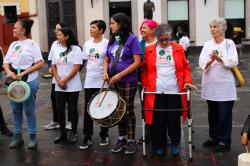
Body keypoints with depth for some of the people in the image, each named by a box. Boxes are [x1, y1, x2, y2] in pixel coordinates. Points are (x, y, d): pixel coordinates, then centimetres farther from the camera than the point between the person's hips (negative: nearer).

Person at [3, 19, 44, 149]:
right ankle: (18, 137, 21)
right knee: (16, 110, 10)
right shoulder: (13, 45, 12)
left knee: (29, 110, 1)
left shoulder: (32, 44, -5)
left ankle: (32, 138, 13)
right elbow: (5, 63, 13)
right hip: (14, 81, 6)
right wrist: (9, 72, -9)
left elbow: (40, 63, -11)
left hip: (29, 81, -6)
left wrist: (24, 73, -18)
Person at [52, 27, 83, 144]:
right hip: (59, 86, 5)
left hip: (72, 86, -5)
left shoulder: (76, 49, -6)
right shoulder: (57, 50, 10)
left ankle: (73, 133, 15)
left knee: (72, 109, 3)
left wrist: (64, 81, -14)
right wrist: (59, 81, -7)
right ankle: (62, 134, 17)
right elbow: (53, 67, 8)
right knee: (60, 109, 5)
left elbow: (76, 68, -13)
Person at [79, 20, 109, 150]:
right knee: (88, 109, 3)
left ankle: (104, 135, 22)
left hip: (103, 81, -4)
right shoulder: (87, 44, 8)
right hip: (89, 81, 4)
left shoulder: (107, 43, -7)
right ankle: (87, 137, 12)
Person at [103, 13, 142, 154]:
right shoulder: (112, 40, 8)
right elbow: (107, 59, 16)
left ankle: (131, 140, 17)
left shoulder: (132, 39, -10)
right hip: (113, 81, 6)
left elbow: (137, 62, -14)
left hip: (128, 81, -6)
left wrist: (120, 75, -19)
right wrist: (105, 72, -4)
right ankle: (121, 138, 25)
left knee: (128, 110, 3)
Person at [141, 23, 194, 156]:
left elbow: (185, 67, 8)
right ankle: (159, 145, 18)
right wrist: (145, 84, 0)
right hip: (156, 91, 0)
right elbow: (144, 69, 10)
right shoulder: (149, 50, 4)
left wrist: (187, 81, -5)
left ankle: (175, 144, 22)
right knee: (158, 119, 4)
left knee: (174, 119, 7)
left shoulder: (178, 49, 5)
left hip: (174, 91, 0)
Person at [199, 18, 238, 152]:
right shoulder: (207, 44, 8)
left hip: (225, 85, -4)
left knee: (224, 115, 0)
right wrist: (210, 60, -22)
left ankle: (224, 141, 11)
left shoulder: (229, 44, 0)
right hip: (210, 85, 4)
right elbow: (202, 63, -2)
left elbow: (233, 62, -10)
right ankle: (214, 137, 28)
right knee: (212, 114, 14)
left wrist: (219, 58, -23)